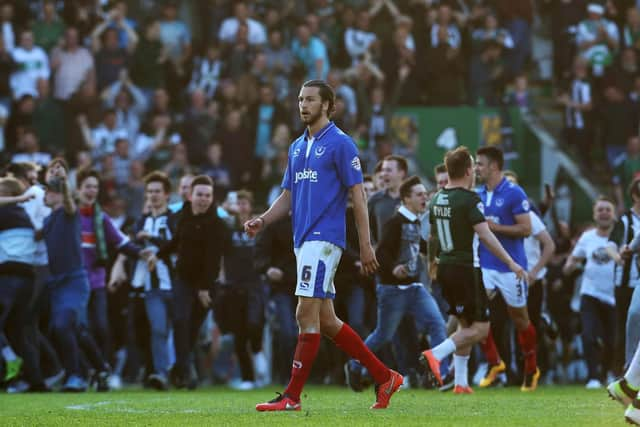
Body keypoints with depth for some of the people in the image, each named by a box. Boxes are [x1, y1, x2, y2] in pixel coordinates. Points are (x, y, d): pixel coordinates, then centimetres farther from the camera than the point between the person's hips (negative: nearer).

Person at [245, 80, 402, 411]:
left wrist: (366, 244, -12)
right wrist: (263, 221, 3)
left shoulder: (340, 144, -6)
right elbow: (288, 195, 21)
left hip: (324, 237, -9)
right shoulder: (297, 147, 17)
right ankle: (384, 377, 18)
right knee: (326, 321, 9)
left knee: (306, 314, -11)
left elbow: (358, 195, -8)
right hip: (303, 239, 9)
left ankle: (292, 396, -9)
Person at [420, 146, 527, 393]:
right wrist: (511, 263, -18)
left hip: (445, 268, 8)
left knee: (465, 325, 17)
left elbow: (433, 235, 19)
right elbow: (485, 235, -21)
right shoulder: (469, 199, -14)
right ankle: (436, 354, -20)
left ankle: (461, 382, 12)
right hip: (466, 268, -8)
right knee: (480, 328, -3)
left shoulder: (437, 199, 9)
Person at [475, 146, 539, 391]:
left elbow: (526, 229, -14)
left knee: (520, 319, 6)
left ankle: (531, 370, 22)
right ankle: (494, 363, 2)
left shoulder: (514, 194, -10)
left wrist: (496, 227, -19)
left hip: (510, 267, -5)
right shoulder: (478, 195, 10)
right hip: (485, 265, 5)